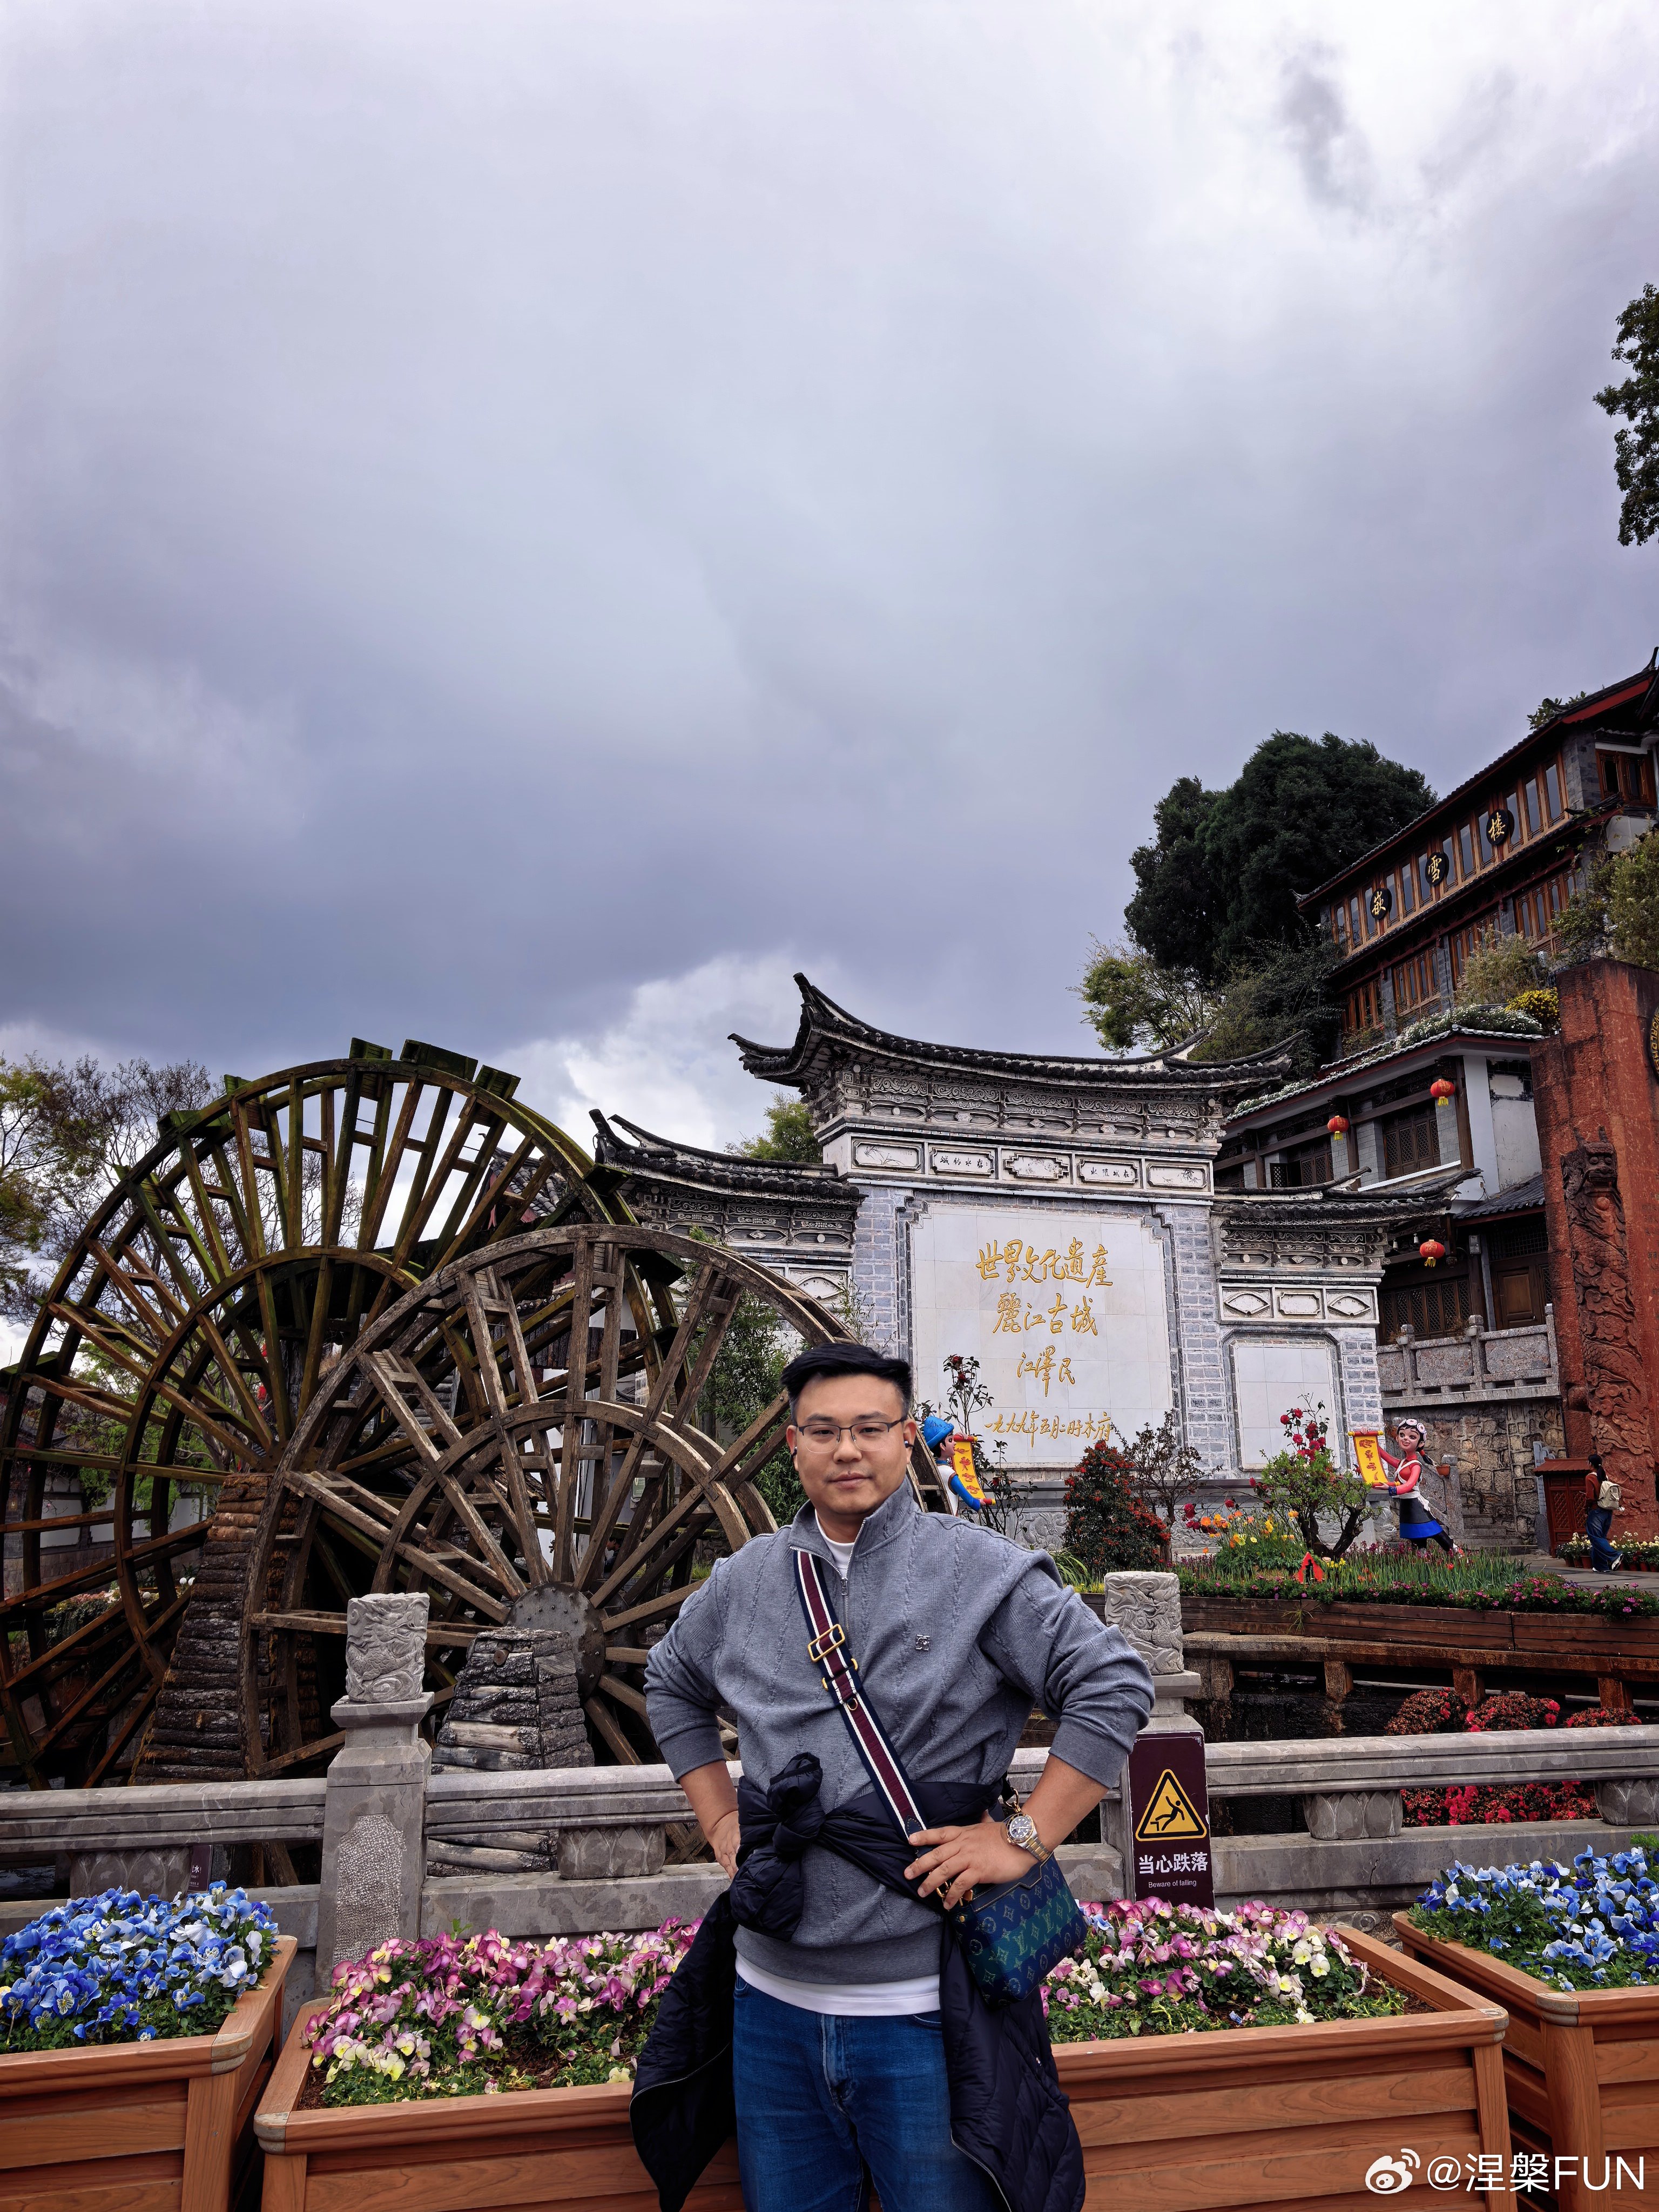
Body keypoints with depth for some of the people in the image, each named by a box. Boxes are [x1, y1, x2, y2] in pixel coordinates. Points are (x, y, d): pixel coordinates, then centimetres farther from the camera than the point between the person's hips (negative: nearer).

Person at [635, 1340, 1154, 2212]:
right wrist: (719, 1820, 11)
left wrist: (1024, 1838, -14)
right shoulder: (743, 1581, 4)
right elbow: (672, 1687, 22)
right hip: (771, 2000, 4)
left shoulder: (982, 1573, -10)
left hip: (921, 2008, -4)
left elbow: (1114, 1685, -11)